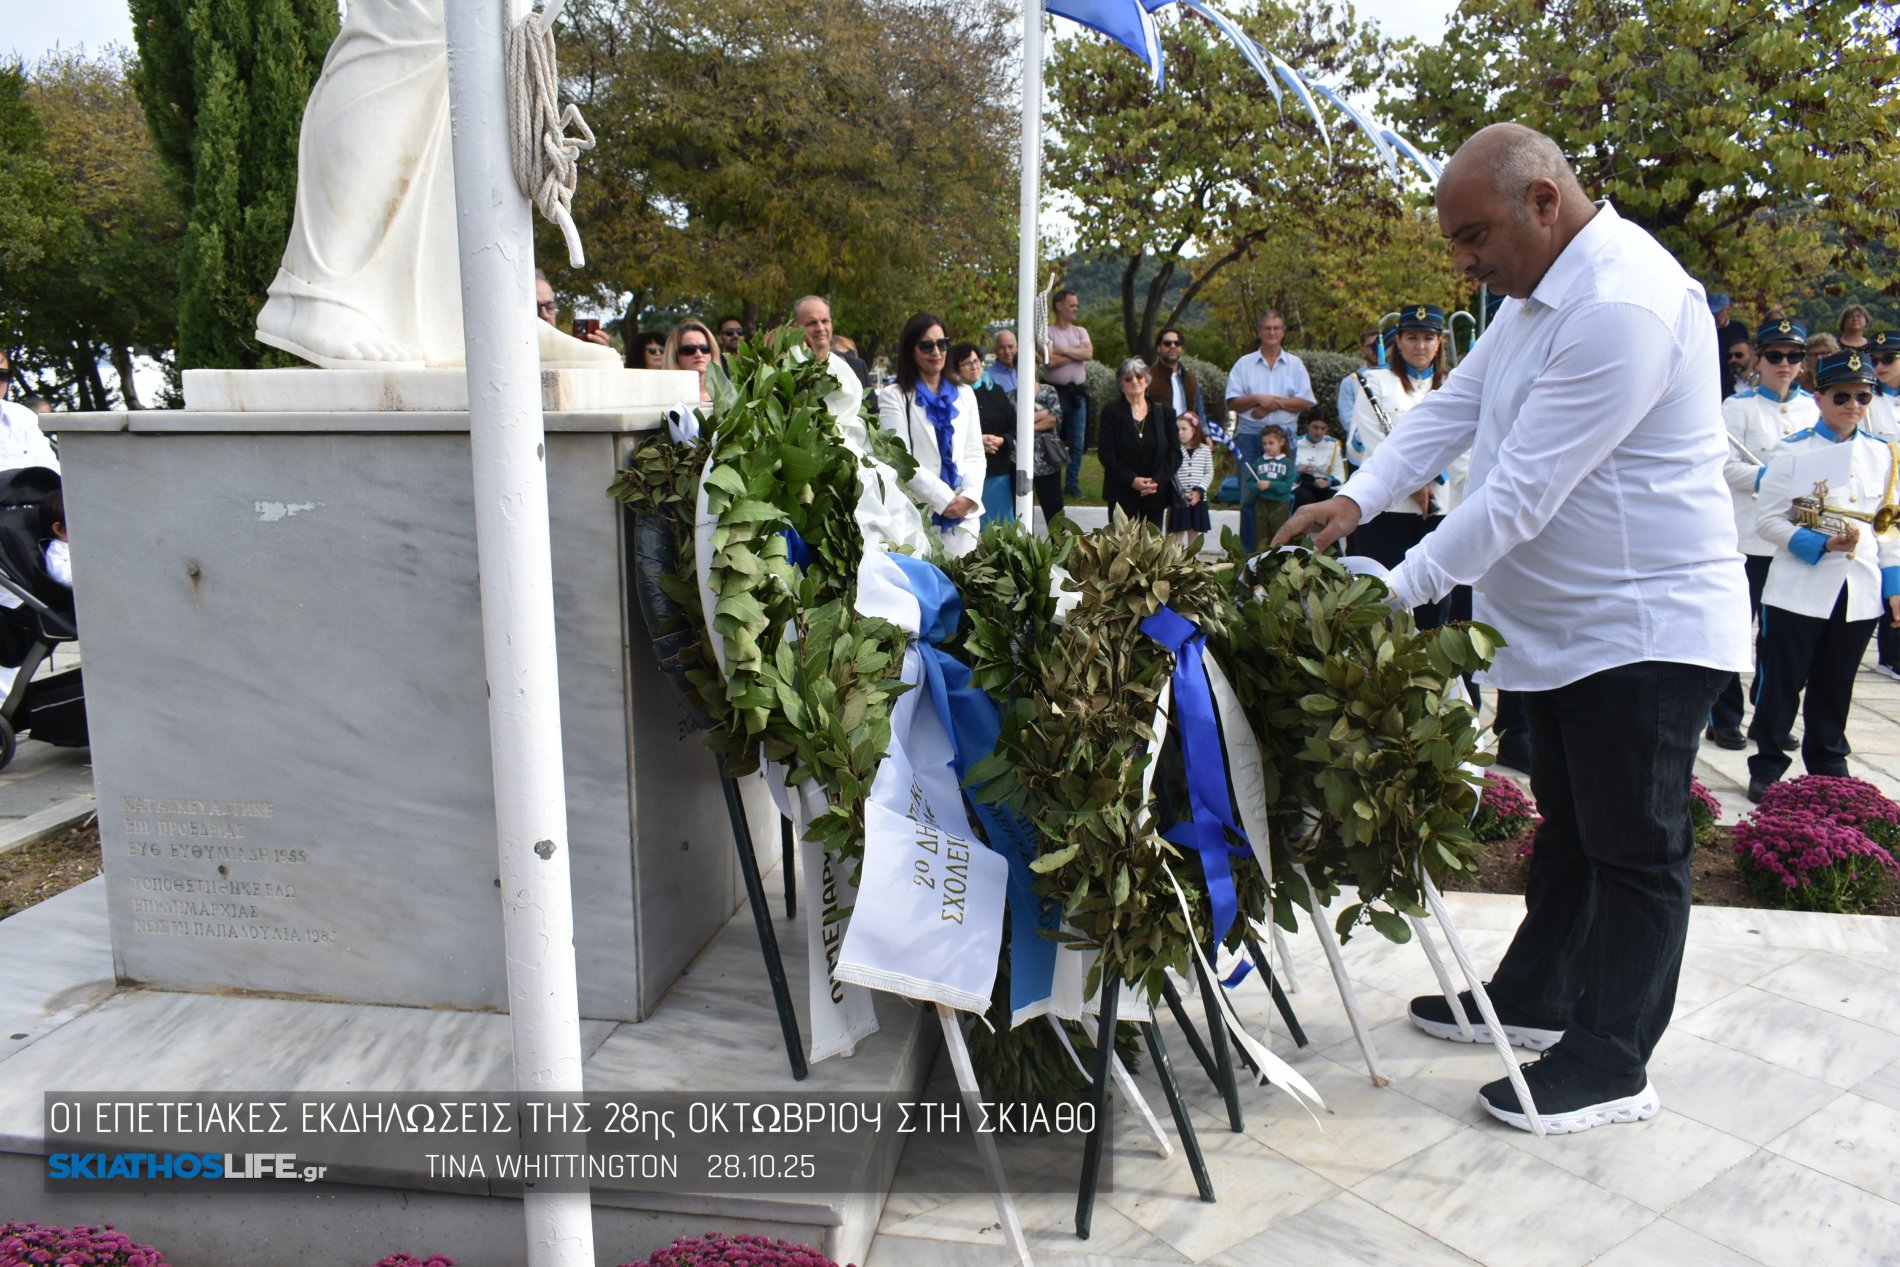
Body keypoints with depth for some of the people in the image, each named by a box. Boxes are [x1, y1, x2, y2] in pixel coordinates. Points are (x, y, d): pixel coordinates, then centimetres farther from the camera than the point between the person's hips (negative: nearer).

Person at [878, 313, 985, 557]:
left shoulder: (964, 394, 18)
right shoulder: (894, 396, 3)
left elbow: (975, 454, 12)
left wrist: (969, 496, -6)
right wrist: (944, 499, -11)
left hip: (964, 513, 4)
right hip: (918, 515, -4)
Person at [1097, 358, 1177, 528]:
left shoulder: (1163, 412, 7)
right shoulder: (1111, 412, 1)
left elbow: (1175, 450, 4)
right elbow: (1106, 454, -5)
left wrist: (1158, 480, -11)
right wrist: (1131, 480, -16)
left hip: (1156, 492, 2)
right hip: (1122, 492, -2)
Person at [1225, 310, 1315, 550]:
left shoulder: (1295, 364, 11)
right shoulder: (1244, 364, 9)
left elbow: (1306, 402, 1)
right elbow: (1232, 402, 2)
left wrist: (1276, 402, -10)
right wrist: (1257, 399, -13)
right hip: (1249, 435, 0)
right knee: (1249, 494, -1)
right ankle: (1248, 551, 5)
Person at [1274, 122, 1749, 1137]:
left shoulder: (1624, 306, -25)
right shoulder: (1542, 287, 9)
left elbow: (1522, 493, -28)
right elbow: (1455, 405, 8)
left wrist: (1399, 593, -23)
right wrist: (1356, 499, -6)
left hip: (1646, 624, -10)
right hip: (1565, 622, 10)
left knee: (1634, 849, 3)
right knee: (1566, 825, 20)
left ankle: (1611, 1067, 16)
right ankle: (1533, 999, 35)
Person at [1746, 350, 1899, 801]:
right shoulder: (1793, 451, -4)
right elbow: (1767, 519, -7)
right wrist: (1822, 544, -18)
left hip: (1861, 594, 4)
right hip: (1800, 589, -4)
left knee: (1835, 686, 13)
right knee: (1783, 681, 1)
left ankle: (1828, 768, 26)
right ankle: (1767, 766, 13)